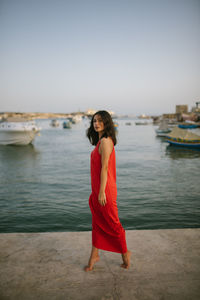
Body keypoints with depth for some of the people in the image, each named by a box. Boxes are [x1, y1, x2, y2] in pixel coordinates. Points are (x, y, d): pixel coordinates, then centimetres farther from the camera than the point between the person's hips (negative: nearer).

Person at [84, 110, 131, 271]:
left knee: (112, 223, 7)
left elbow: (104, 168, -20)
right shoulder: (101, 141, 12)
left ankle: (125, 252, 28)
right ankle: (94, 254, 29)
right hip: (97, 189, 9)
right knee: (97, 222, 16)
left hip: (105, 189, -9)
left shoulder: (105, 141, -17)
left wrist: (101, 192, -19)